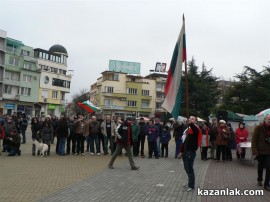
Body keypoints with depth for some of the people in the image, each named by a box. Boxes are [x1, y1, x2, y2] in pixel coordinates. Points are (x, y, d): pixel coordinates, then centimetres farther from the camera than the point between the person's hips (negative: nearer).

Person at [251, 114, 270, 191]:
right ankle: (259, 180, 36)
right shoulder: (258, 128, -11)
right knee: (260, 166, 15)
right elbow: (254, 140, -12)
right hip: (260, 151, -2)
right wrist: (255, 151, -17)